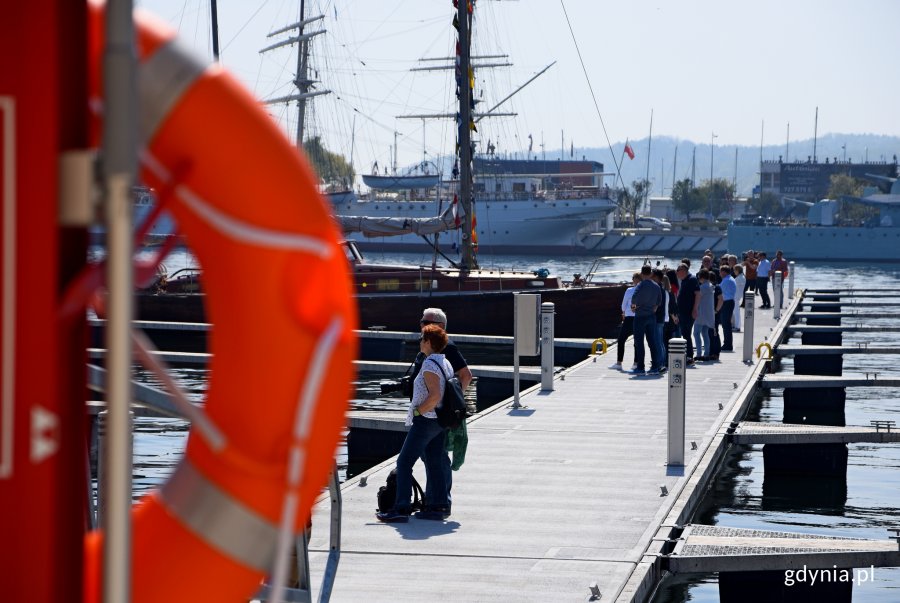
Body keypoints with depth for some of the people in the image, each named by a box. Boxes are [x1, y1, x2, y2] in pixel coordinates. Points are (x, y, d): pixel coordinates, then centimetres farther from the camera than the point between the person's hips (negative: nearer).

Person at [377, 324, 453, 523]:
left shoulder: (429, 365, -17)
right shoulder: (445, 363, 11)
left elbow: (435, 395, -27)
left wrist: (417, 411, -15)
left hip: (425, 420, -9)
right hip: (440, 421, 9)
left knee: (404, 463, -6)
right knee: (434, 463, 14)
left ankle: (401, 508, -11)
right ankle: (440, 504, 13)